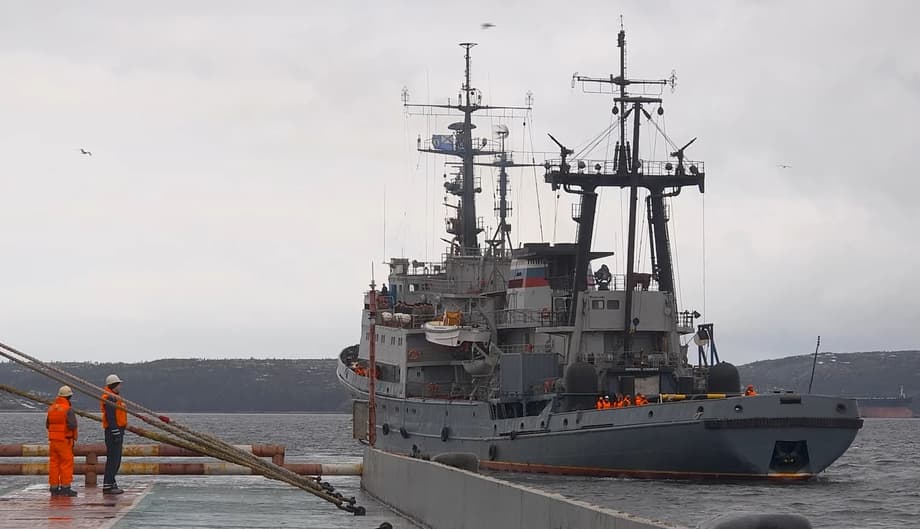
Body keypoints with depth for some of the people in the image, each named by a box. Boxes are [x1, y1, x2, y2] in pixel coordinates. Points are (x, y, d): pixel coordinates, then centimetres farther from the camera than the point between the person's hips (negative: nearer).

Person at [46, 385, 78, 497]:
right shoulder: (68, 409, -14)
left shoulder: (51, 408, 8)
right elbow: (72, 425, -22)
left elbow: (47, 425, 15)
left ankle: (54, 488, 10)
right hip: (65, 440, -6)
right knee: (67, 463, -1)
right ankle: (65, 488, -3)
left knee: (54, 463, 9)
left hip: (53, 439, 6)